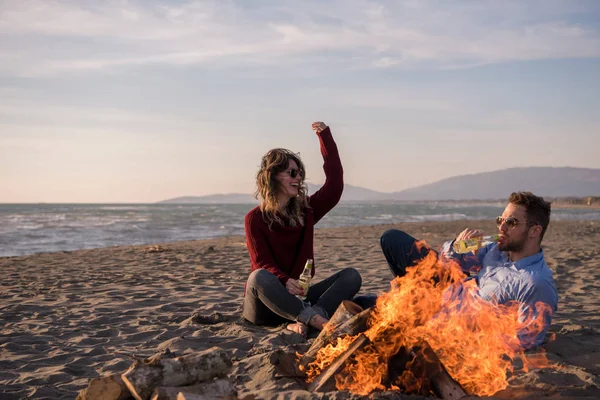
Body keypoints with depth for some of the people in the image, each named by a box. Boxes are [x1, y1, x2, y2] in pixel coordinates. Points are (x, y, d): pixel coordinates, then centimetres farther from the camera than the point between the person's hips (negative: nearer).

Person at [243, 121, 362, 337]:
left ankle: (302, 321, -38)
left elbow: (334, 187, -1)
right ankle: (317, 320, -46)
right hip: (265, 305, -4)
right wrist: (285, 281, -35)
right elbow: (262, 264, -13)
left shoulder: (305, 210, 10)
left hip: (297, 298, 5)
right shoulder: (255, 218, -3)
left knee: (351, 275, -14)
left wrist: (325, 137, -1)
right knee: (259, 277, -38)